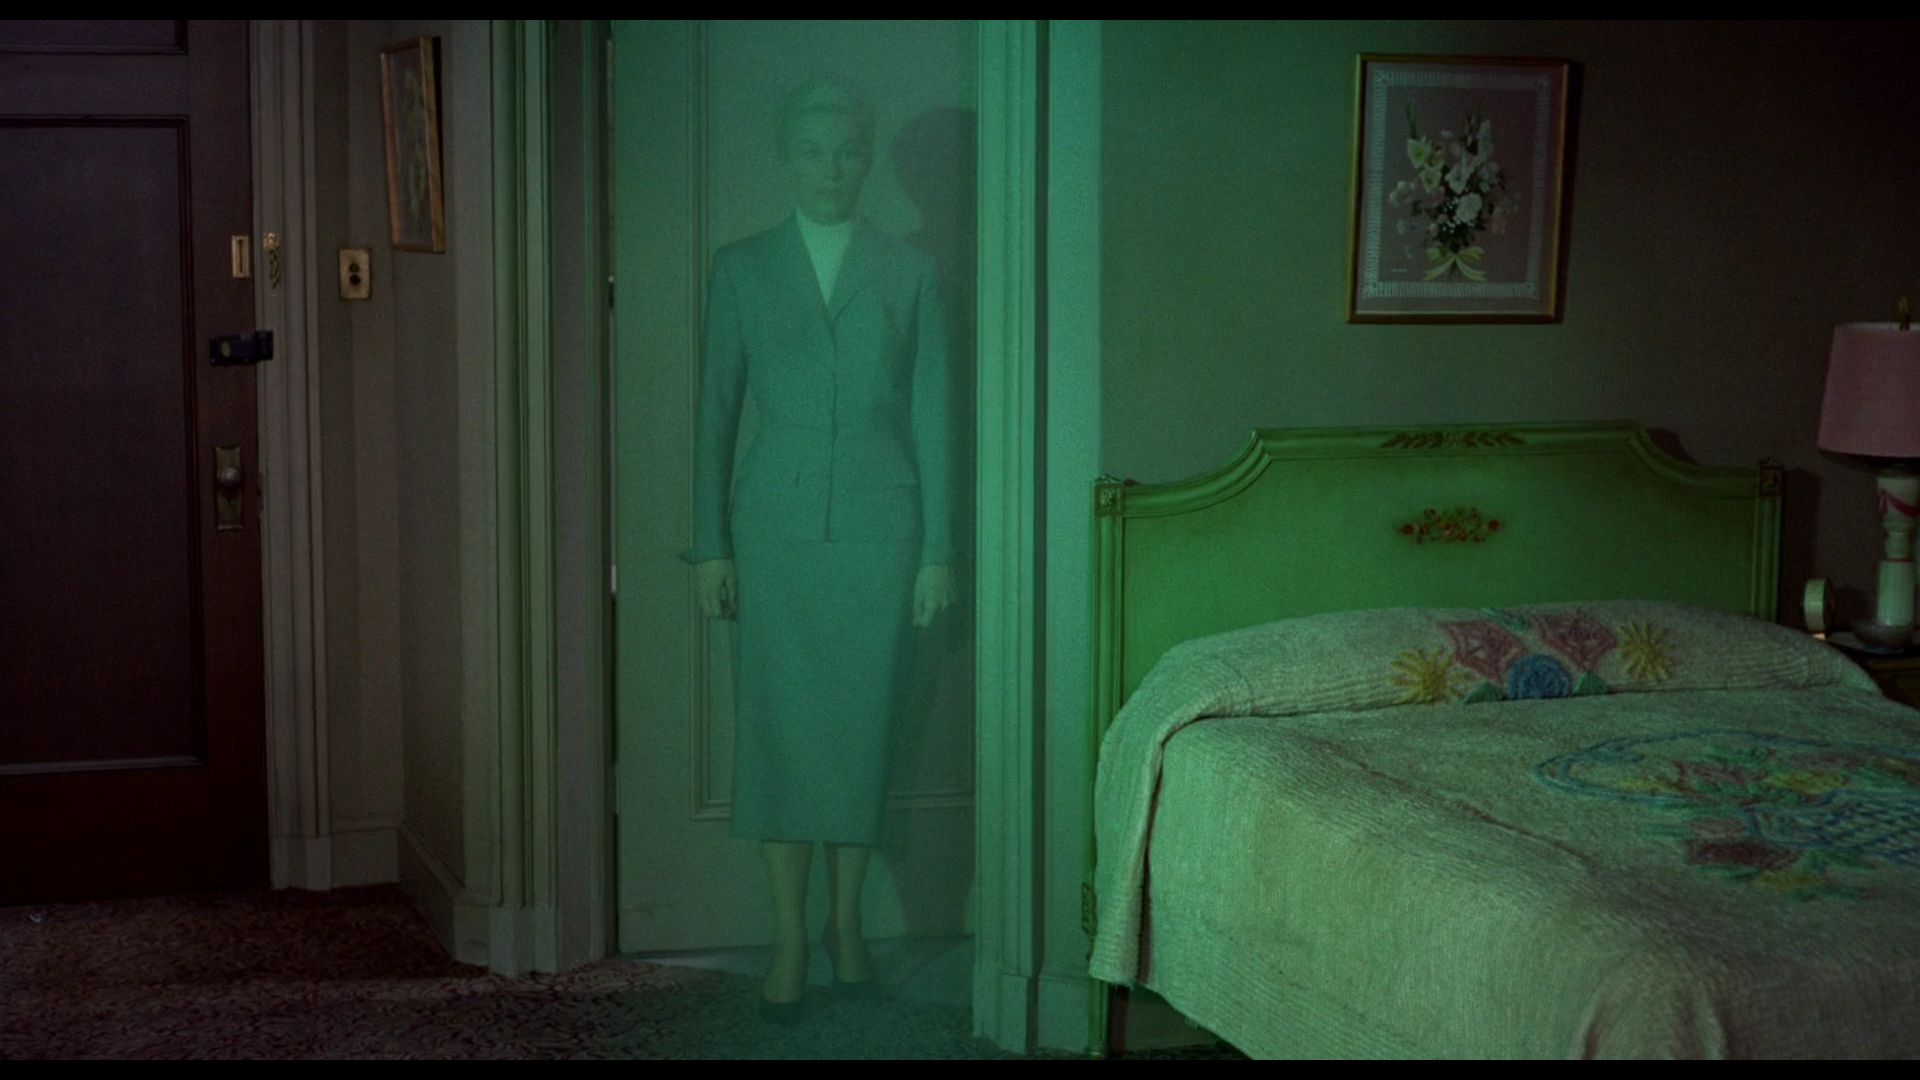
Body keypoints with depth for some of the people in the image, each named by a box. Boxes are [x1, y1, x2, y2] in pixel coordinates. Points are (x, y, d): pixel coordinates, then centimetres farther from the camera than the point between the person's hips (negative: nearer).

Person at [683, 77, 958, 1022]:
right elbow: (716, 409, 4)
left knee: (863, 720, 5)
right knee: (777, 722, 1)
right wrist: (710, 543, -1)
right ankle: (789, 937, 11)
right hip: (775, 522, 0)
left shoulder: (911, 274, 3)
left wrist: (938, 550, -1)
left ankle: (845, 919, 20)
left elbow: (933, 415, 3)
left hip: (879, 523, 0)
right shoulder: (742, 268, 3)